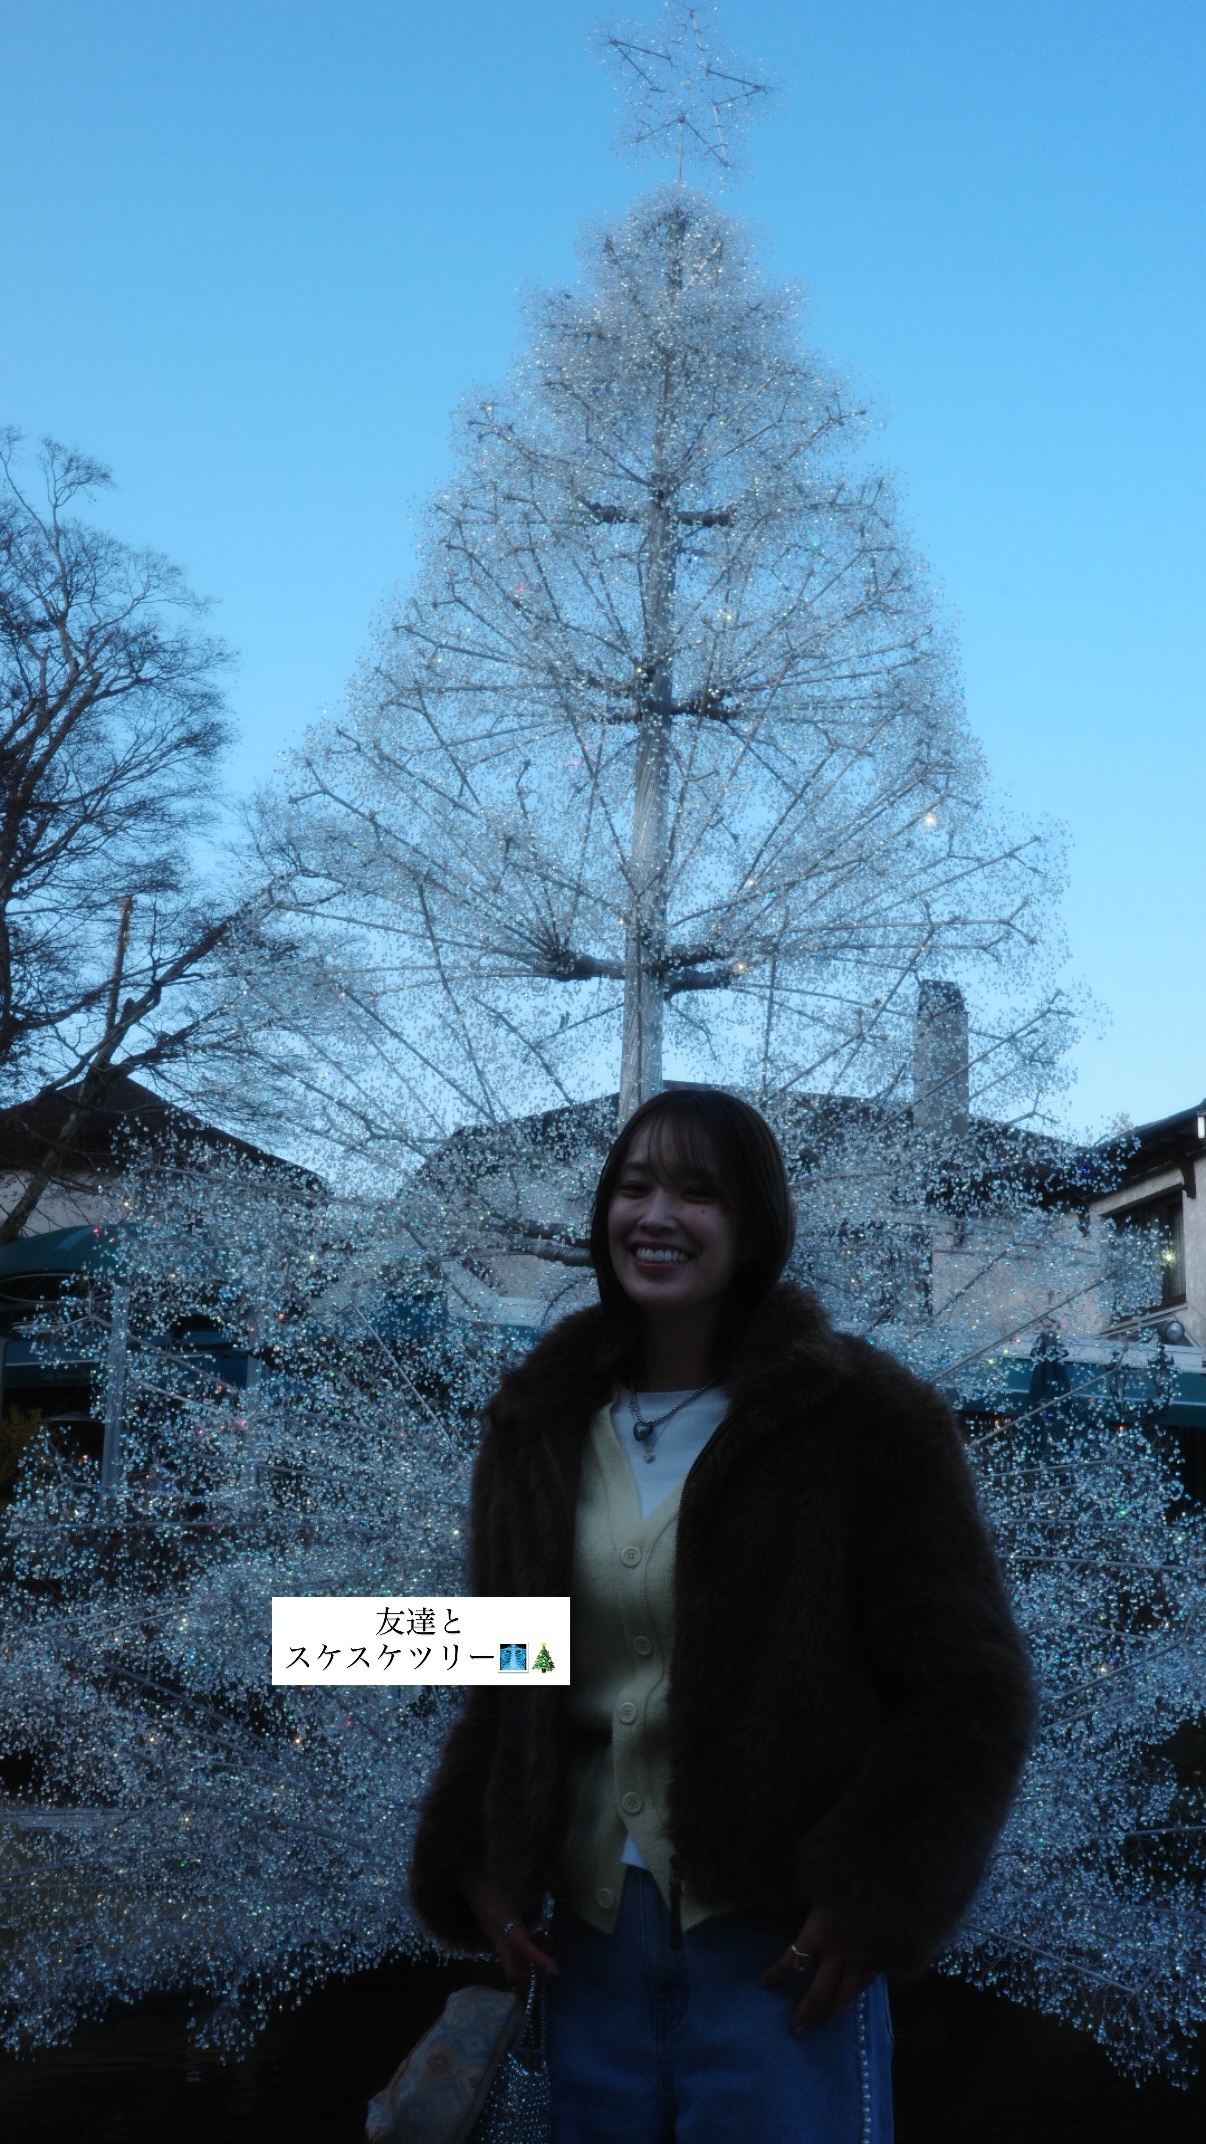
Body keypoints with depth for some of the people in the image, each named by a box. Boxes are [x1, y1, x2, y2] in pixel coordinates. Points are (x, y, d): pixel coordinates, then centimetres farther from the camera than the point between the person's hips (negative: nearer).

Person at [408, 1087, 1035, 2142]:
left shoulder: (865, 1421, -7)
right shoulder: (540, 1428, 7)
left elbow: (970, 1691, -7)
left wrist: (880, 1897, -13)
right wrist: (472, 1859, 4)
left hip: (782, 1946, -4)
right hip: (591, 1934, 4)